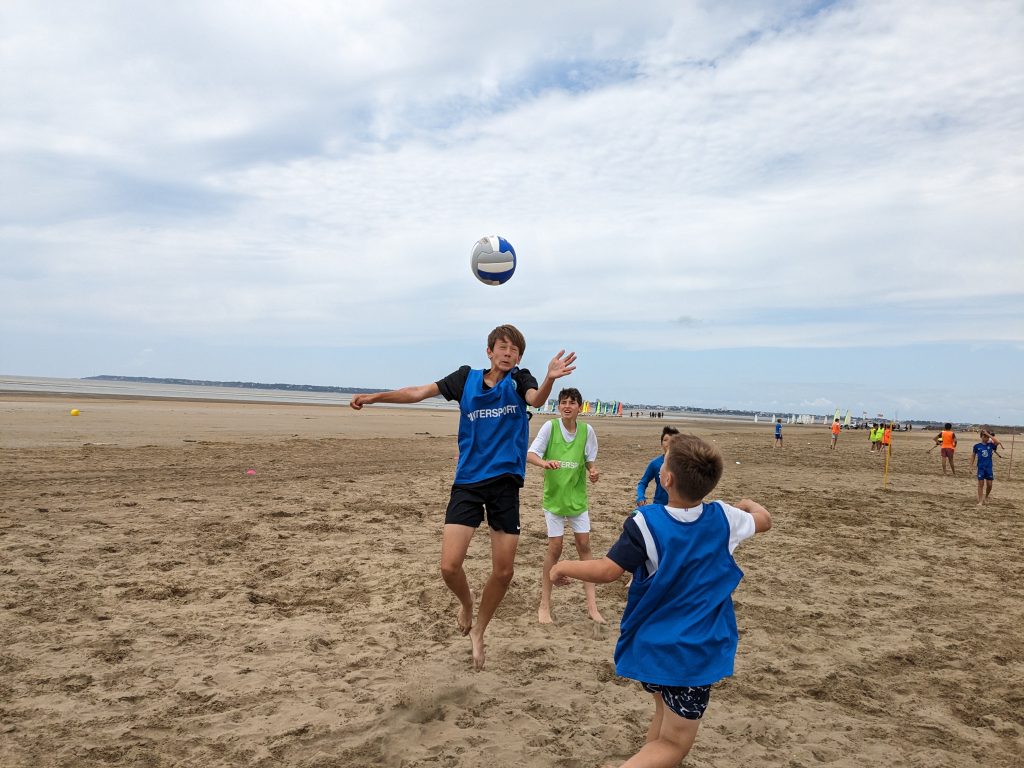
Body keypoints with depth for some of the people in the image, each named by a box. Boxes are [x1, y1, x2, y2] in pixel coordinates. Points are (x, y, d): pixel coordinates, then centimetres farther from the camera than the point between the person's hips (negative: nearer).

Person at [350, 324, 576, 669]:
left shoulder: (519, 380, 1)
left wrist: (550, 379, -43)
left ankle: (478, 631, 29)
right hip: (467, 482, 1)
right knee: (450, 565, -10)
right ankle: (466, 603, 26)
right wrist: (375, 396, 2)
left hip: (505, 482, 0)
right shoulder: (467, 377, 5)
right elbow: (420, 392, 8)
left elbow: (536, 399, -22)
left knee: (503, 571, 3)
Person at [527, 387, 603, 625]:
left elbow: (589, 460, 6)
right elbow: (530, 454, -18)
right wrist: (544, 463, -39)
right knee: (555, 548, 0)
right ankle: (545, 604, 14)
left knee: (584, 545, 6)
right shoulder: (550, 427, -13)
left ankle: (591, 604, 16)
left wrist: (593, 471, -17)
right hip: (554, 496, -3)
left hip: (577, 497, 3)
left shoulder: (587, 430, -5)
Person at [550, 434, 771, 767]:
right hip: (694, 652, -1)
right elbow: (764, 520, 12)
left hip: (650, 645, 1)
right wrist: (750, 504, 35)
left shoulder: (646, 522, -18)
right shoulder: (722, 518, -9)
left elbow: (607, 570, -19)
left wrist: (563, 567, -2)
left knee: (666, 712, 27)